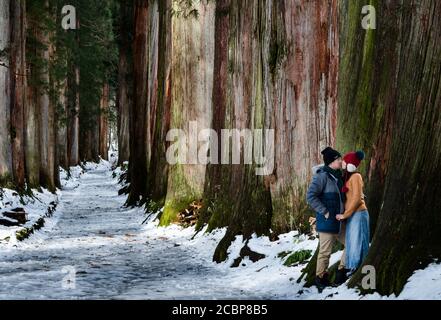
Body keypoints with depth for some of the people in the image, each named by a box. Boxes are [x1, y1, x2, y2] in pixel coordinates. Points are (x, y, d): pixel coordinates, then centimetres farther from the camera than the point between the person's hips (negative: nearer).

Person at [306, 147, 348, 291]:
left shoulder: (338, 176, 10)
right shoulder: (322, 176, -16)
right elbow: (310, 196, -22)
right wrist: (325, 212, -20)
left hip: (339, 221, 9)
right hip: (327, 221, -9)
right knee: (325, 251, -1)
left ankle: (341, 273, 23)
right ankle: (321, 279, 14)